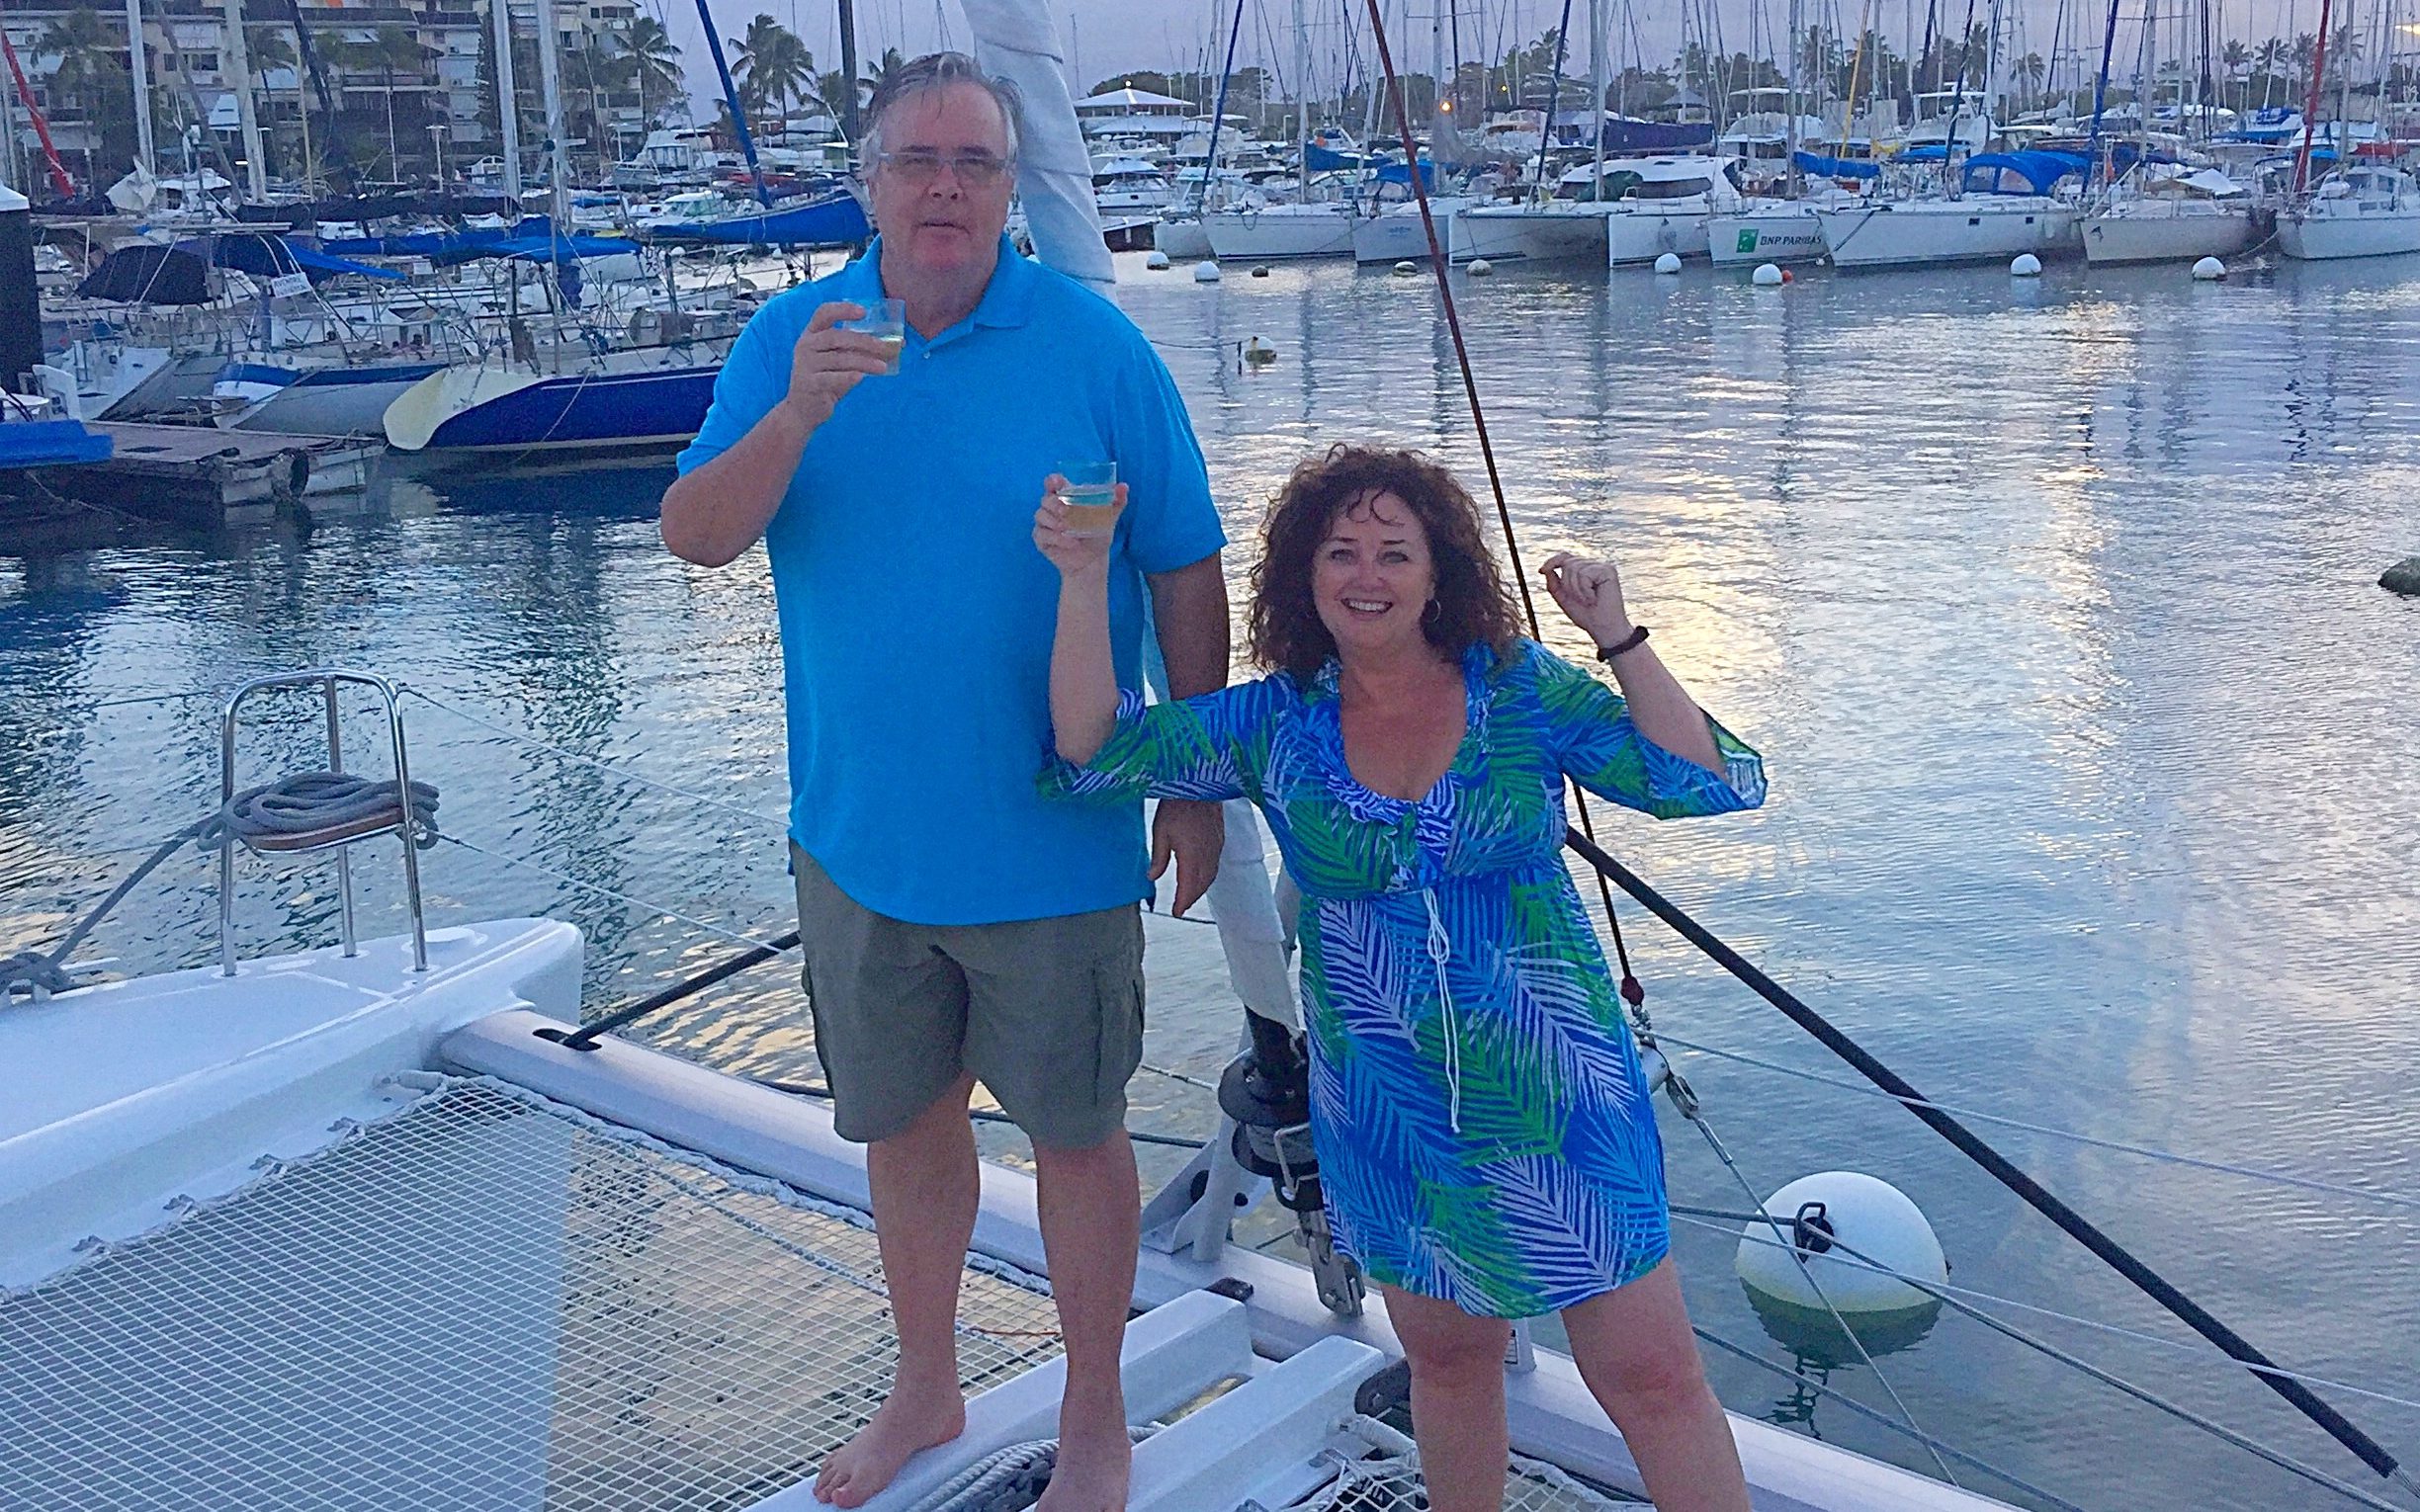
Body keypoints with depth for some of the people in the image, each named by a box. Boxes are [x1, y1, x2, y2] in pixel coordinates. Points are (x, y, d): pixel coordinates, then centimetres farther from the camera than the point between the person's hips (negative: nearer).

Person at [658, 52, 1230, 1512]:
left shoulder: (1096, 344, -9)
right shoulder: (793, 336, -1)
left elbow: (1187, 571, -5)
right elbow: (695, 536, -10)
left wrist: (1197, 784, -4)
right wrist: (797, 415, -28)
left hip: (1051, 843, -3)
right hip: (863, 835, 3)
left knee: (1075, 1131, 10)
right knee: (906, 1121, 19)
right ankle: (927, 1389, 42)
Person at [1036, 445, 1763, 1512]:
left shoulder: (1522, 691, -5)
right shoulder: (1274, 725, -1)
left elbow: (1713, 783, -10)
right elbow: (1092, 749, -9)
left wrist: (1617, 639, -17)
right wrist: (1084, 578, -17)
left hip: (1553, 1095, -2)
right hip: (1387, 1116, 2)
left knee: (1651, 1378, 3)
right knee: (1447, 1356, 19)